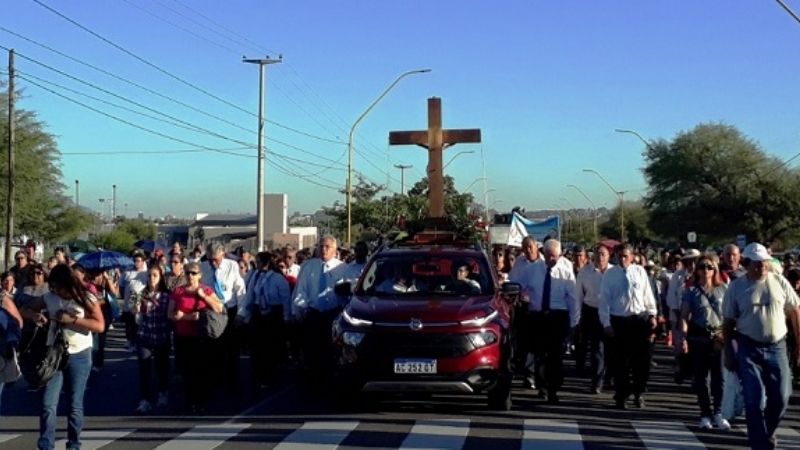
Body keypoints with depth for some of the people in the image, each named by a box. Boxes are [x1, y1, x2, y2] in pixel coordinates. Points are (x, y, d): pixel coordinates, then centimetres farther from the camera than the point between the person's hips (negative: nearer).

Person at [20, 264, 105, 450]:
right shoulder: (50, 298, 0)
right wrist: (34, 315, -13)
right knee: (48, 404, -3)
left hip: (80, 356, -2)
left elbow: (99, 325, -17)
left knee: (75, 404, 7)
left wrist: (71, 319, -23)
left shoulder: (87, 299, -8)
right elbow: (25, 309, 10)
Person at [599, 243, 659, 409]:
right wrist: (606, 323, -6)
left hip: (640, 319, 1)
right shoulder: (610, 274, -1)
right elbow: (604, 299, -2)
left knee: (641, 360, 5)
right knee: (620, 361, 7)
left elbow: (648, 295, 6)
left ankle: (638, 393, 24)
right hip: (618, 321, -1)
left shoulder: (640, 272, 2)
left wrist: (652, 315, 2)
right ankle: (621, 396, 19)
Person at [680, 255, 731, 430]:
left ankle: (717, 413, 9)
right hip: (698, 337, 0)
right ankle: (705, 414, 15)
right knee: (701, 377, 5)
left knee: (718, 376, -3)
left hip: (719, 337, 0)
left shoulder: (723, 289, 6)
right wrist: (683, 338, -11)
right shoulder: (691, 291, 3)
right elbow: (684, 316, -1)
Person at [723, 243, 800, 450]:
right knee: (755, 399, -4)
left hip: (777, 347, 2)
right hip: (748, 349, -2)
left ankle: (767, 431, 31)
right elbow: (728, 323, 2)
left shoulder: (779, 282, 0)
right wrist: (728, 353, 0)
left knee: (781, 398, 5)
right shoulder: (736, 287, -2)